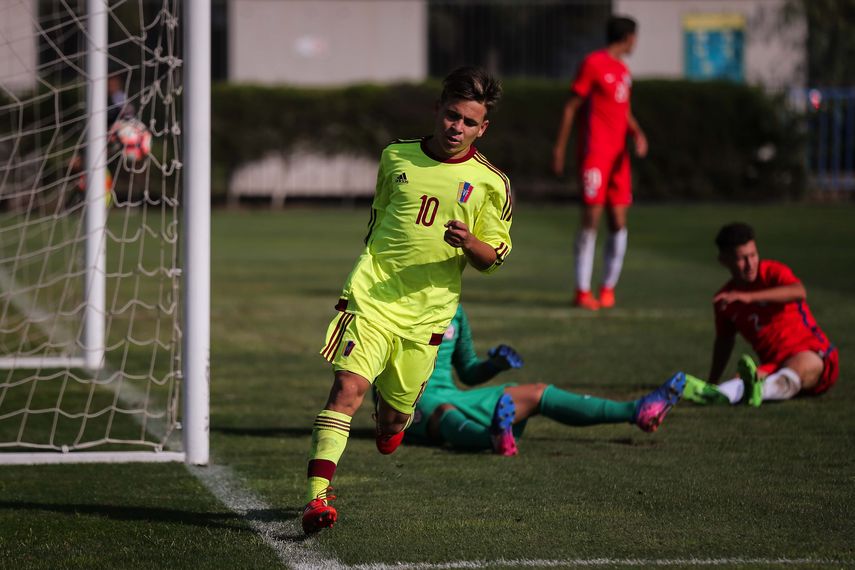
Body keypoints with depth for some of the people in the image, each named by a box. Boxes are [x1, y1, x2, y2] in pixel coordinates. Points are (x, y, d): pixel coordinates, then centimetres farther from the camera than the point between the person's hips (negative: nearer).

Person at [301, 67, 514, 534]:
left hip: (427, 312, 0)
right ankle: (317, 495, -25)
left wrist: (468, 244, -17)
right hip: (371, 296, 0)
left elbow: (493, 260, 5)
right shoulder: (396, 158, 9)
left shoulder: (490, 183, 3)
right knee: (349, 385, -19)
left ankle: (391, 422, 47)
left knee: (396, 409, 7)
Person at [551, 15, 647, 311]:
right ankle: (583, 291, -6)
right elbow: (571, 106, -5)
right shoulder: (593, 64, -5)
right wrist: (560, 146, -8)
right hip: (594, 151, -7)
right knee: (591, 218, -10)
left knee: (619, 222, 1)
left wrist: (638, 134, 1)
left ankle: (609, 287, 10)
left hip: (618, 154, 7)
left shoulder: (623, 72, 18)